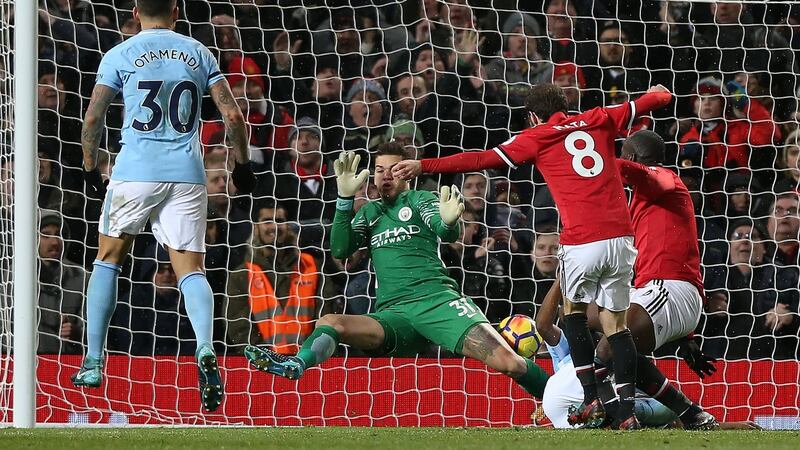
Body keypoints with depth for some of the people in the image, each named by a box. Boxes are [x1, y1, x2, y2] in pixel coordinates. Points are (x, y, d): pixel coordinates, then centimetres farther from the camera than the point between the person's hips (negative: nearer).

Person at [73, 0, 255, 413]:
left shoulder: (120, 55, 4)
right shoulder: (198, 53, 10)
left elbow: (92, 120, 2)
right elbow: (233, 116, 5)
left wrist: (89, 169, 17)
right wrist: (242, 165, 18)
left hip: (135, 173, -1)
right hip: (187, 175, 1)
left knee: (108, 259, 16)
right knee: (191, 270, 0)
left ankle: (93, 362, 13)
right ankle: (205, 348, -28)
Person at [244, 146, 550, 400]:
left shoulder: (420, 200, 12)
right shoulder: (370, 213, 25)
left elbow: (448, 234, -8)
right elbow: (340, 250, 11)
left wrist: (449, 222, -34)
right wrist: (345, 198, 1)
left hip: (437, 298, -4)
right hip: (393, 314, 4)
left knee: (507, 363, -25)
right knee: (330, 324, -24)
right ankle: (296, 365, -49)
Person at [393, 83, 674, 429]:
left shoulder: (534, 138, 7)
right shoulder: (598, 120, 16)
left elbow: (483, 160, 0)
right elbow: (643, 104, 29)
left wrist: (424, 166, 2)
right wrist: (659, 93, 53)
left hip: (581, 242, -3)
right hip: (621, 235, 3)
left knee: (573, 309, 20)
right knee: (615, 321, 12)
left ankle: (591, 397, 9)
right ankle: (627, 411, 3)